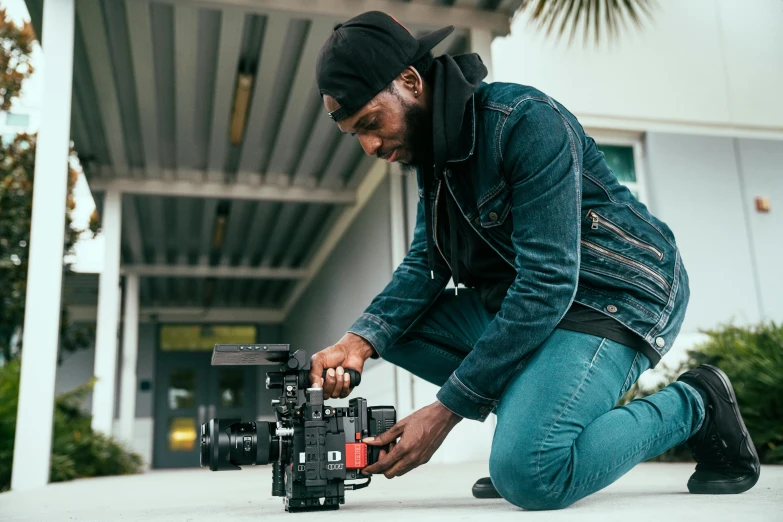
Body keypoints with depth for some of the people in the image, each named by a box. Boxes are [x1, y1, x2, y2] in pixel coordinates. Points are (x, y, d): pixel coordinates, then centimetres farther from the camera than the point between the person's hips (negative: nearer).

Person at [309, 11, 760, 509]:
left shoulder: (525, 120, -21)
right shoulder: (433, 149, 6)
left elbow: (549, 282, -27)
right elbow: (424, 263, 2)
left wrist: (447, 409, -25)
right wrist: (360, 341, -18)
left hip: (617, 296, -8)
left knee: (527, 473, -26)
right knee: (396, 325, -1)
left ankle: (694, 405, -1)